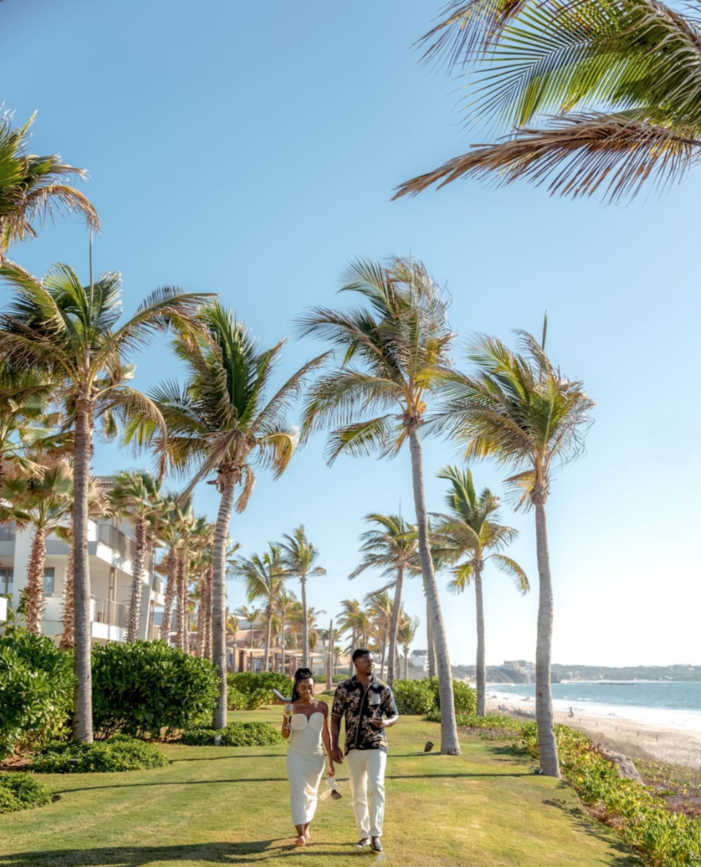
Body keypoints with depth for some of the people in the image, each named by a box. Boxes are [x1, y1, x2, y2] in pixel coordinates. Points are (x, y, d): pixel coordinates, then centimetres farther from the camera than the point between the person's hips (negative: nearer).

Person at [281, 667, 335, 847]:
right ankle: (300, 835, -9)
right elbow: (286, 736, 0)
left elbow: (326, 734, 6)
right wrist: (286, 727, -24)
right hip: (296, 756, -2)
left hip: (316, 757, 2)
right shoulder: (292, 707, -6)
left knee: (312, 794, 13)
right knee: (298, 793, -10)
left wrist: (331, 760, 7)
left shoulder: (322, 707, -2)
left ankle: (306, 828, 32)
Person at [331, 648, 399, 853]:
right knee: (358, 793, 8)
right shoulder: (344, 688, -1)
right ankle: (364, 835, 22)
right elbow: (335, 718, 5)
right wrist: (334, 745, -2)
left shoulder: (383, 689, 0)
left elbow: (394, 716, 8)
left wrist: (386, 723, -15)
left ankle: (375, 835, -13)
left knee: (376, 786, -19)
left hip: (377, 746, -1)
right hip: (354, 747, 1)